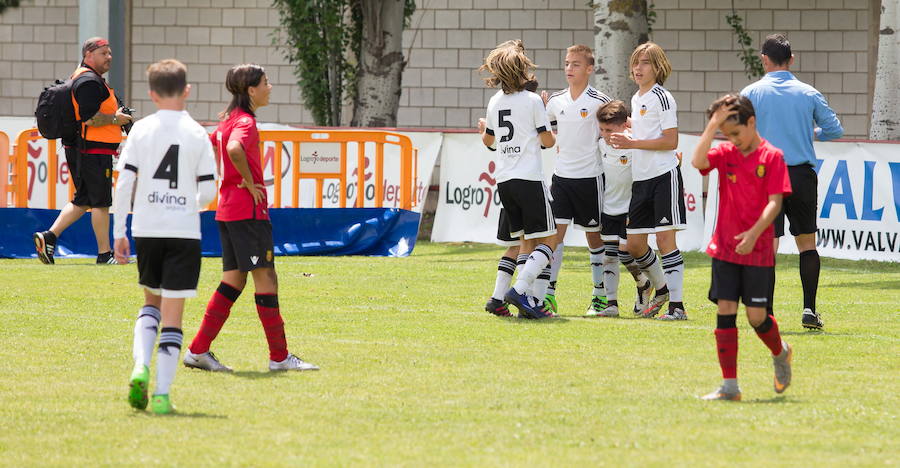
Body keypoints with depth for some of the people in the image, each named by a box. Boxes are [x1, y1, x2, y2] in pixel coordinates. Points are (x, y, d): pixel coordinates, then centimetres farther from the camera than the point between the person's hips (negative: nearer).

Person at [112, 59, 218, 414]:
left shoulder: (141, 130, 0)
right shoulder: (197, 134, -2)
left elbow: (124, 183, -4)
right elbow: (208, 190, -3)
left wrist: (118, 232, 2)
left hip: (146, 229, 2)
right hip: (184, 231, -2)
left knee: (152, 301, 22)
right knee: (172, 314, 2)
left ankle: (140, 365, -2)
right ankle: (162, 394, -4)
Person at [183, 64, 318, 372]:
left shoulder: (229, 120, 15)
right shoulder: (245, 122, -15)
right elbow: (234, 149, -35)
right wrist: (249, 182, -21)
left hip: (227, 208, 10)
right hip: (248, 210, -10)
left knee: (234, 281, 11)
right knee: (266, 279, -5)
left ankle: (199, 350, 8)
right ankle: (279, 357, -2)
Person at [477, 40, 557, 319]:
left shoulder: (495, 102, 9)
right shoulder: (532, 101, -8)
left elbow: (489, 141, 21)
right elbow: (548, 141, -6)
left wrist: (483, 130, 44)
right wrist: (556, 135, 17)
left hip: (503, 181, 6)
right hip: (529, 178, -6)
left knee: (526, 240, 13)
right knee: (546, 240, -3)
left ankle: (527, 301, 5)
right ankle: (520, 290, -20)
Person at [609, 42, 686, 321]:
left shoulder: (662, 98, -9)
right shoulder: (636, 99, 17)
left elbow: (670, 141, -15)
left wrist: (632, 143, -18)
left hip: (664, 175, -9)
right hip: (641, 179, 9)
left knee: (665, 239, -11)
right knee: (634, 244, 10)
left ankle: (677, 305, -10)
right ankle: (661, 290, 31)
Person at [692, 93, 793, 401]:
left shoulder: (771, 157, -5)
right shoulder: (726, 154, 5)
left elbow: (774, 202, -11)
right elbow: (698, 162, -15)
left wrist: (754, 233, -23)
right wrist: (713, 126, -17)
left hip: (758, 250, -3)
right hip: (724, 249, 3)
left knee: (756, 316, -2)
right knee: (725, 312, -1)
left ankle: (780, 353, 31)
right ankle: (729, 385, 3)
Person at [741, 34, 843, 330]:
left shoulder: (752, 94, -1)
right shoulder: (808, 93, 3)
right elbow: (835, 129, 5)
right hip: (803, 175, 1)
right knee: (807, 242, 12)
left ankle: (766, 315, -7)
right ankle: (809, 310, 5)